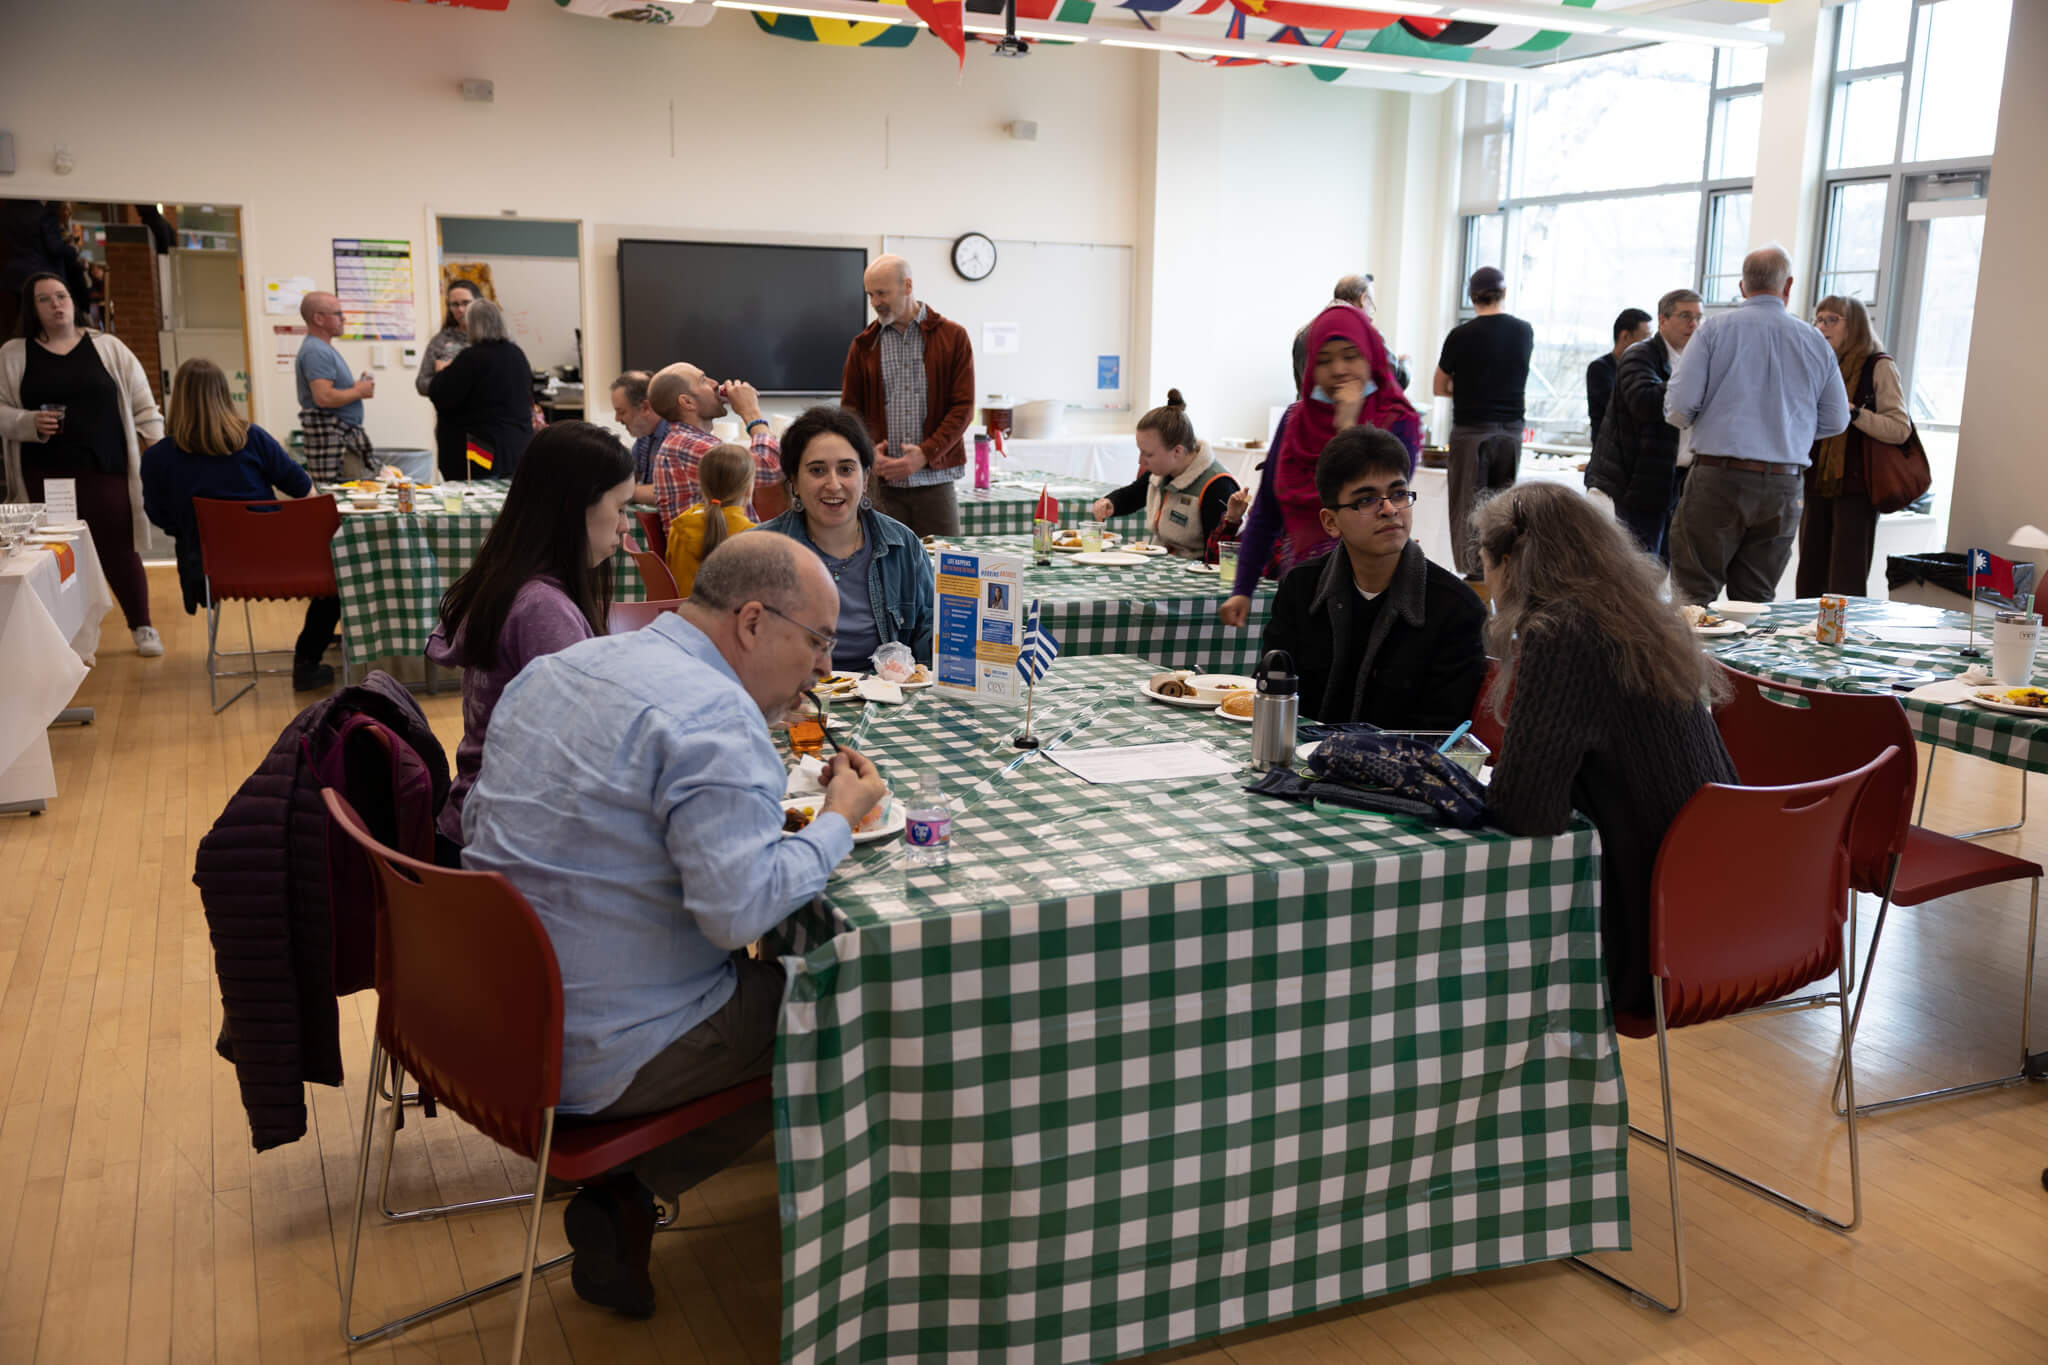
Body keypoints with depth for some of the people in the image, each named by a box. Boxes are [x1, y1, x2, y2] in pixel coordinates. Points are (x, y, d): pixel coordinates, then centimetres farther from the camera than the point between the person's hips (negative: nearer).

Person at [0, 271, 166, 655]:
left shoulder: (108, 347, 7)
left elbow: (142, 404, 7)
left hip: (106, 471, 0)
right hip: (45, 476, 0)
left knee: (119, 551, 1)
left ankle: (142, 627, 15)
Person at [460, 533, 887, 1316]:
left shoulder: (556, 669, 8)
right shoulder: (717, 717, -21)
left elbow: (479, 818, 19)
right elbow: (739, 907, -29)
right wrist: (838, 821, -11)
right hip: (597, 1060, -9)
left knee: (761, 975, 22)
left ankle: (621, 1194, 14)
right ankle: (628, 1194, 5)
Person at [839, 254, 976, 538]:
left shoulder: (953, 338, 3)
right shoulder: (864, 344, 11)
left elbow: (963, 407, -2)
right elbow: (850, 407, 11)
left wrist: (926, 454, -14)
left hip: (934, 480, -1)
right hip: (881, 484, 2)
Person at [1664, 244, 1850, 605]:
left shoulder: (1715, 328, -2)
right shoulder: (1816, 343, 8)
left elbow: (1678, 406, -9)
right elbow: (1835, 421, 13)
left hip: (1718, 479, -3)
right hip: (1783, 485, 3)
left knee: (1692, 594, 0)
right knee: (1757, 599, 9)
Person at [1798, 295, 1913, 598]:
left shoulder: (1879, 367, -4)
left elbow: (1900, 429, -13)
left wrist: (1852, 411, -21)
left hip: (1855, 490, -6)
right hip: (1818, 487, 6)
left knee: (1846, 585, -8)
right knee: (1809, 583, 6)